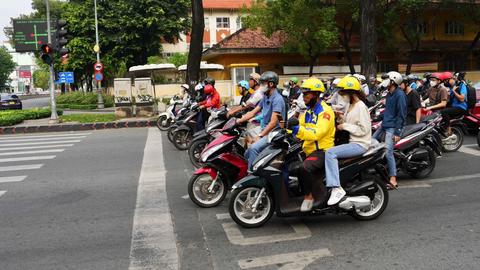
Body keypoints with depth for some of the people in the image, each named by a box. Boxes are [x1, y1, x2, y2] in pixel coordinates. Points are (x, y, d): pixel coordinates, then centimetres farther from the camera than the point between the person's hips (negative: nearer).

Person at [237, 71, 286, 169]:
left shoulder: (277, 99, -14)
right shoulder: (265, 98, 15)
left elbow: (273, 122, -21)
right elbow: (252, 113, 16)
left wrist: (260, 136, -24)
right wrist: (238, 121, 5)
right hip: (265, 132, 9)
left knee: (253, 148, -30)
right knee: (247, 154, 4)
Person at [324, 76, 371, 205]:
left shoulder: (361, 107, -12)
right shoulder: (351, 106, 18)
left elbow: (363, 129, -19)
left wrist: (345, 126, -15)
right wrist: (341, 118, 5)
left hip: (360, 144, -10)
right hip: (352, 142, 10)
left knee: (330, 153, -26)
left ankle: (337, 188, -31)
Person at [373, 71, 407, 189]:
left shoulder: (399, 94, -13)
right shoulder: (389, 94, 15)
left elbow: (401, 114, -17)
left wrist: (397, 132, -21)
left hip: (393, 127, -10)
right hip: (384, 125, 10)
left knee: (388, 152, -16)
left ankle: (393, 180, -14)